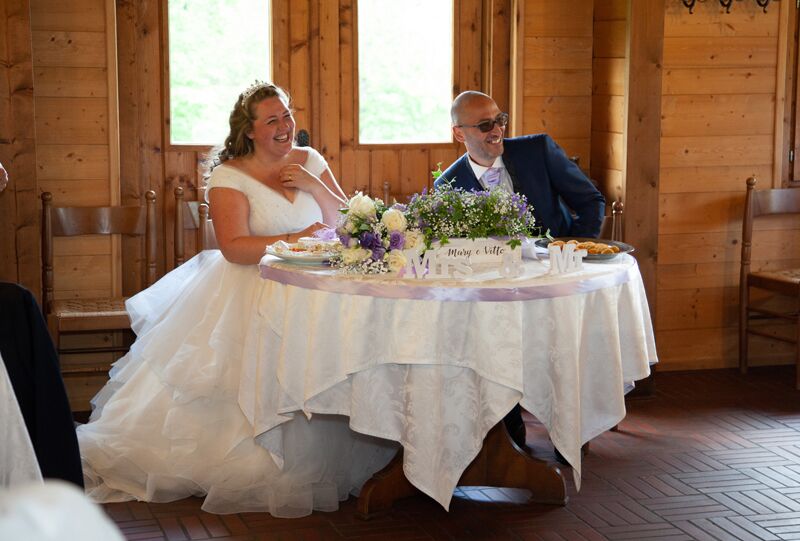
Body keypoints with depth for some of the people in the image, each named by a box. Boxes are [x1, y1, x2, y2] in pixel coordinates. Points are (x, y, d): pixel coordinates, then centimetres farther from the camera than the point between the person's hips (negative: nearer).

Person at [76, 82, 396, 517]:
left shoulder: (310, 161, 12)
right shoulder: (229, 176, -3)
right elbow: (233, 247, -14)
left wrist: (314, 186, -4)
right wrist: (291, 240, -21)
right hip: (251, 295, -4)